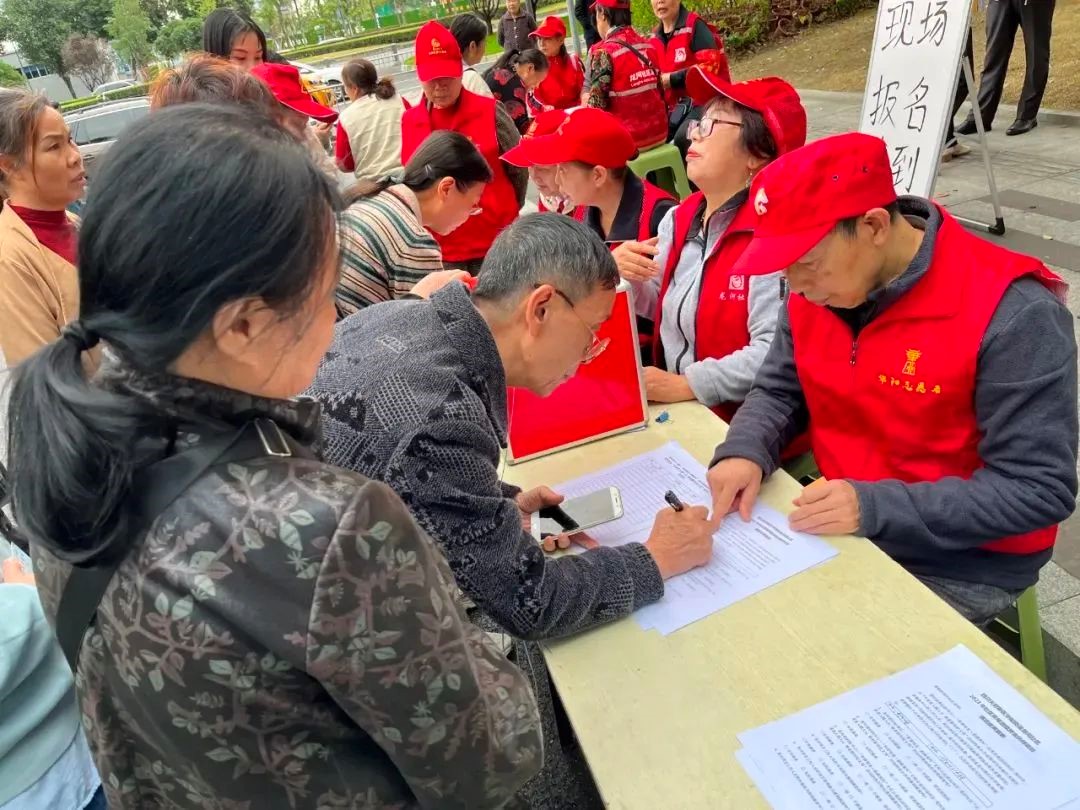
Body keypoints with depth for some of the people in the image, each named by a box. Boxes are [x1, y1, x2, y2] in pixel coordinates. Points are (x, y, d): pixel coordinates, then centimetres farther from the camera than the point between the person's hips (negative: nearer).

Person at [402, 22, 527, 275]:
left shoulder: (490, 112, -7)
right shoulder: (409, 122, 3)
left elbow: (518, 169, 2)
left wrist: (507, 214, 10)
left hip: (495, 244, -3)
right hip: (441, 250, 3)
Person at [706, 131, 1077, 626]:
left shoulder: (1012, 314, -24)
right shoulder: (815, 291, -6)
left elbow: (1040, 489, -22)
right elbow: (779, 390, 4)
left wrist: (877, 509, -31)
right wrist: (745, 451, -18)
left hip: (960, 566, -5)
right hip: (836, 524, 6)